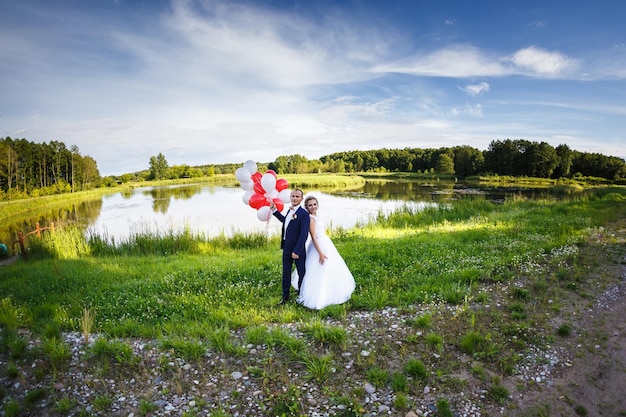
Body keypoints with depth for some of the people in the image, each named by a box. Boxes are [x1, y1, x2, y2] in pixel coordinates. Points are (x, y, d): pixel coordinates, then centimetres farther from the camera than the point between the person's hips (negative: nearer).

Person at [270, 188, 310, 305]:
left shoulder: (304, 214, -18)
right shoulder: (289, 210, 7)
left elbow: (304, 235, -22)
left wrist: (297, 251, -24)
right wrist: (274, 210, 24)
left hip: (297, 249, -7)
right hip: (286, 247, 7)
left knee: (302, 273, 11)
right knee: (286, 272, 16)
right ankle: (285, 295, 31)